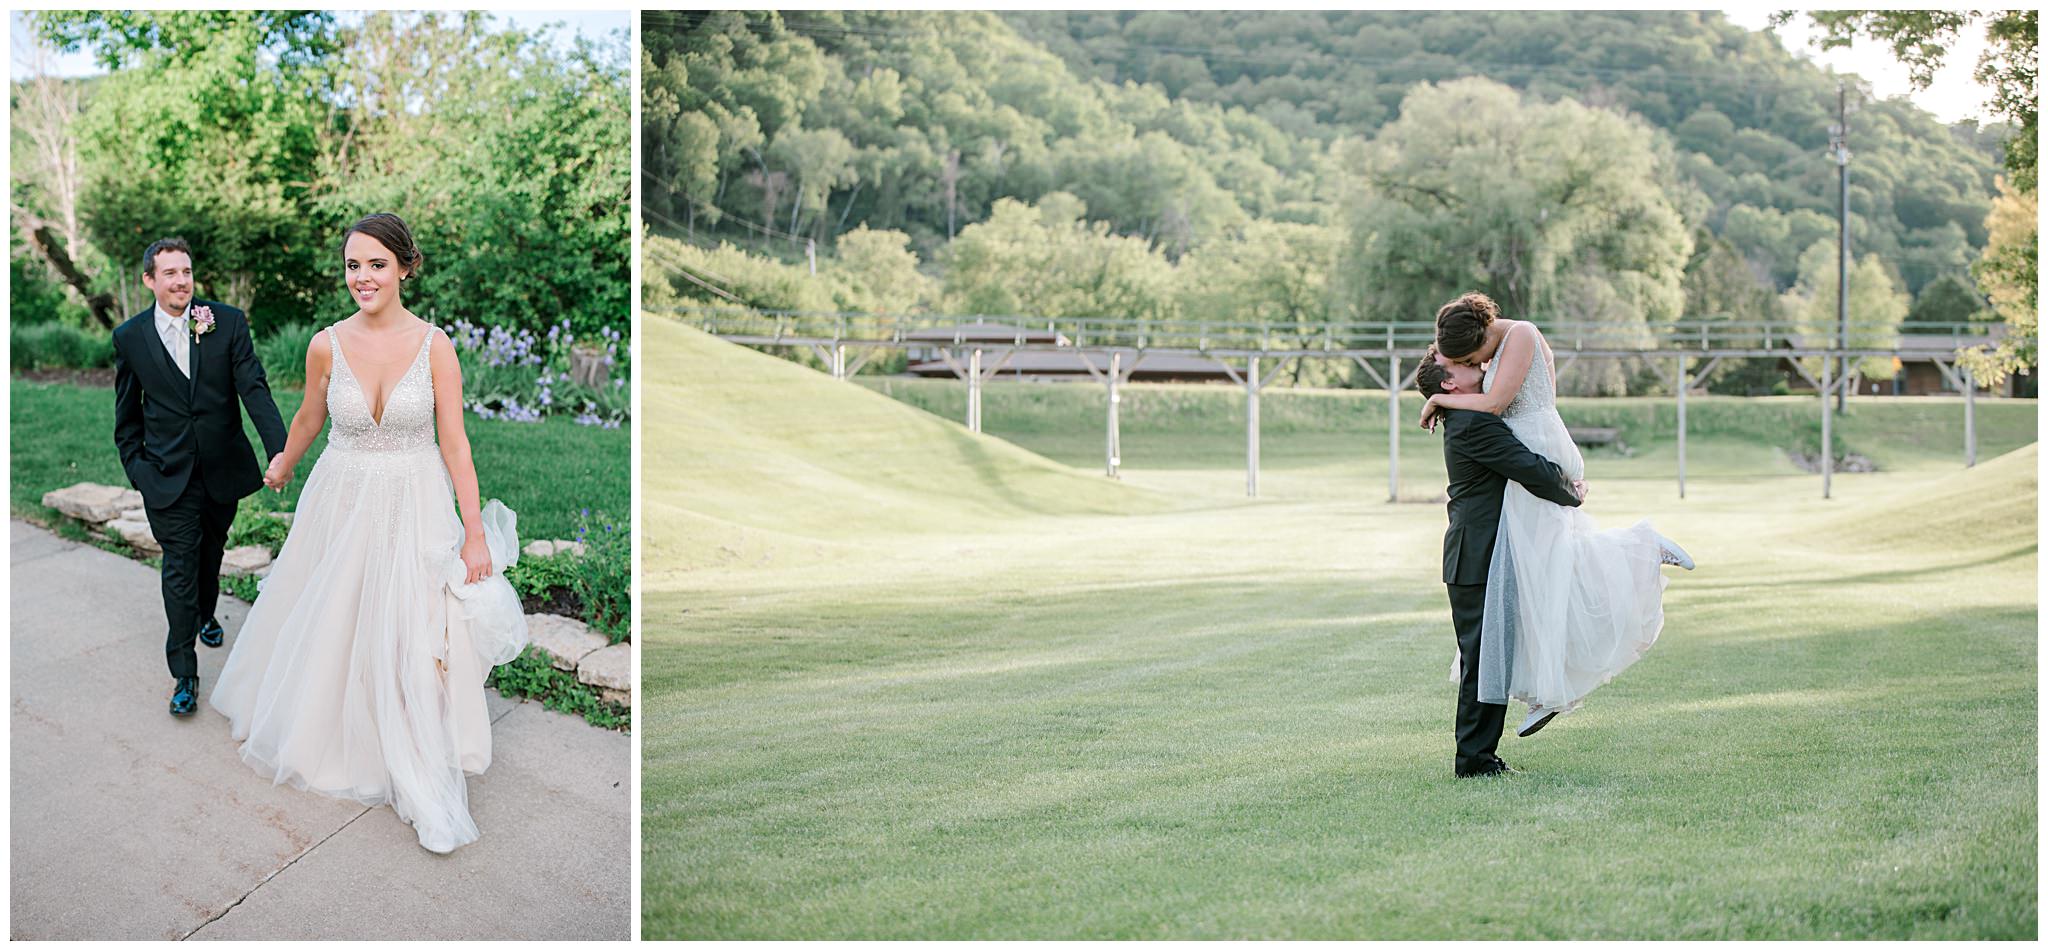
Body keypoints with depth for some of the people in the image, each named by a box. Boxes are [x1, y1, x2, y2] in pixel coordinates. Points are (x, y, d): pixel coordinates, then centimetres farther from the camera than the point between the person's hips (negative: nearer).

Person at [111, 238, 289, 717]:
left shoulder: (228, 322, -7)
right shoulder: (130, 337, -4)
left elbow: (254, 388, -12)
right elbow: (127, 413, 6)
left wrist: (279, 449, -23)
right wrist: (135, 467, 0)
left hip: (222, 468, 2)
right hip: (169, 475, -1)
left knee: (212, 552, 22)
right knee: (180, 567, -3)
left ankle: (205, 615, 50)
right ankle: (184, 674, 2)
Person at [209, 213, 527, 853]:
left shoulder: (434, 346, -12)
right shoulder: (327, 345, -7)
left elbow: (454, 444, -9)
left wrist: (475, 533, -12)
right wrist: (282, 465, 29)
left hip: (414, 506, -2)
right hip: (340, 501, 2)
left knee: (412, 638, -1)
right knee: (325, 625, 15)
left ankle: (425, 786, 10)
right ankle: (318, 729, 41)